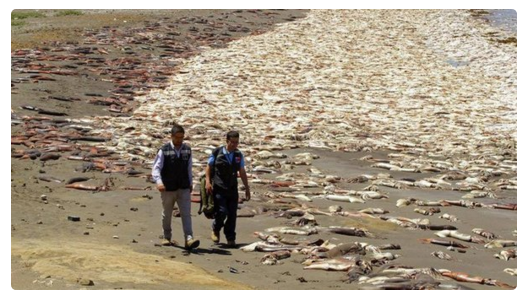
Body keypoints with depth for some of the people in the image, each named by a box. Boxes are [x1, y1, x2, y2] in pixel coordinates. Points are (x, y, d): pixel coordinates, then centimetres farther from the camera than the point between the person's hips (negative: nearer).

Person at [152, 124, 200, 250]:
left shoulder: (187, 150, 4)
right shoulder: (164, 150, -10)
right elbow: (156, 168, -16)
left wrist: (190, 183, 18)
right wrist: (158, 182, -32)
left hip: (184, 188, 2)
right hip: (168, 189, -2)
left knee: (186, 213, -9)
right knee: (167, 214, 13)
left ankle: (189, 239, -17)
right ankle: (167, 237, 30)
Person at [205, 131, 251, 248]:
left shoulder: (238, 155, 7)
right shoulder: (217, 153, -3)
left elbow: (242, 173, 12)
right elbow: (209, 167, 2)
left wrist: (247, 189, 11)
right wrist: (208, 181, -12)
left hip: (232, 189, 4)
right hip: (218, 188, -3)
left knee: (232, 214, 1)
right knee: (221, 212, -13)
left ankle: (230, 239, 12)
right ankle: (215, 229, 17)